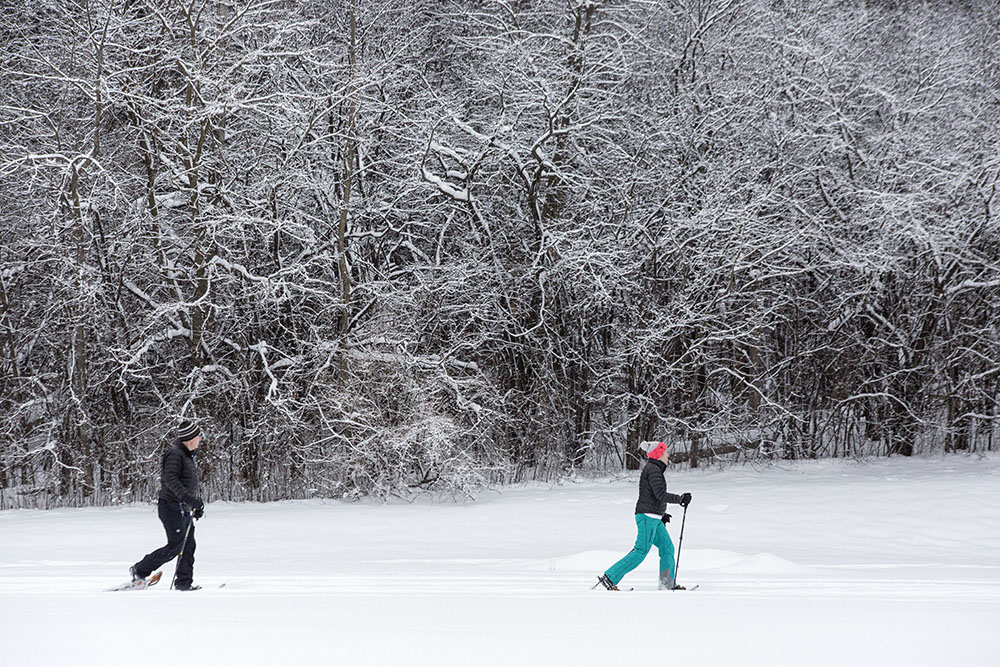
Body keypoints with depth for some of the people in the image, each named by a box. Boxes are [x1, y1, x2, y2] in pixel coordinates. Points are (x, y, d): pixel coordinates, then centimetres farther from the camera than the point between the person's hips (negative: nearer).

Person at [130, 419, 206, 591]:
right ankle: (139, 570, 1)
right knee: (175, 546, -9)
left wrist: (196, 505, 22)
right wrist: (189, 499, -29)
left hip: (184, 510, 10)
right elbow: (170, 479, -24)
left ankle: (184, 583, 6)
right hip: (172, 507, -10)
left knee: (188, 546, 4)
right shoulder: (175, 454, -13)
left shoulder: (187, 455, 18)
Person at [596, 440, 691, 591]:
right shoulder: (653, 469, -14)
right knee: (641, 551, -10)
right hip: (648, 516, -10)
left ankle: (668, 584, 13)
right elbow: (661, 494, -21)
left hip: (653, 518, 10)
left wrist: (661, 514, 21)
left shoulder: (653, 469, 17)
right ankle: (610, 577, -10)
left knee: (667, 548, 11)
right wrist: (680, 499, -12)